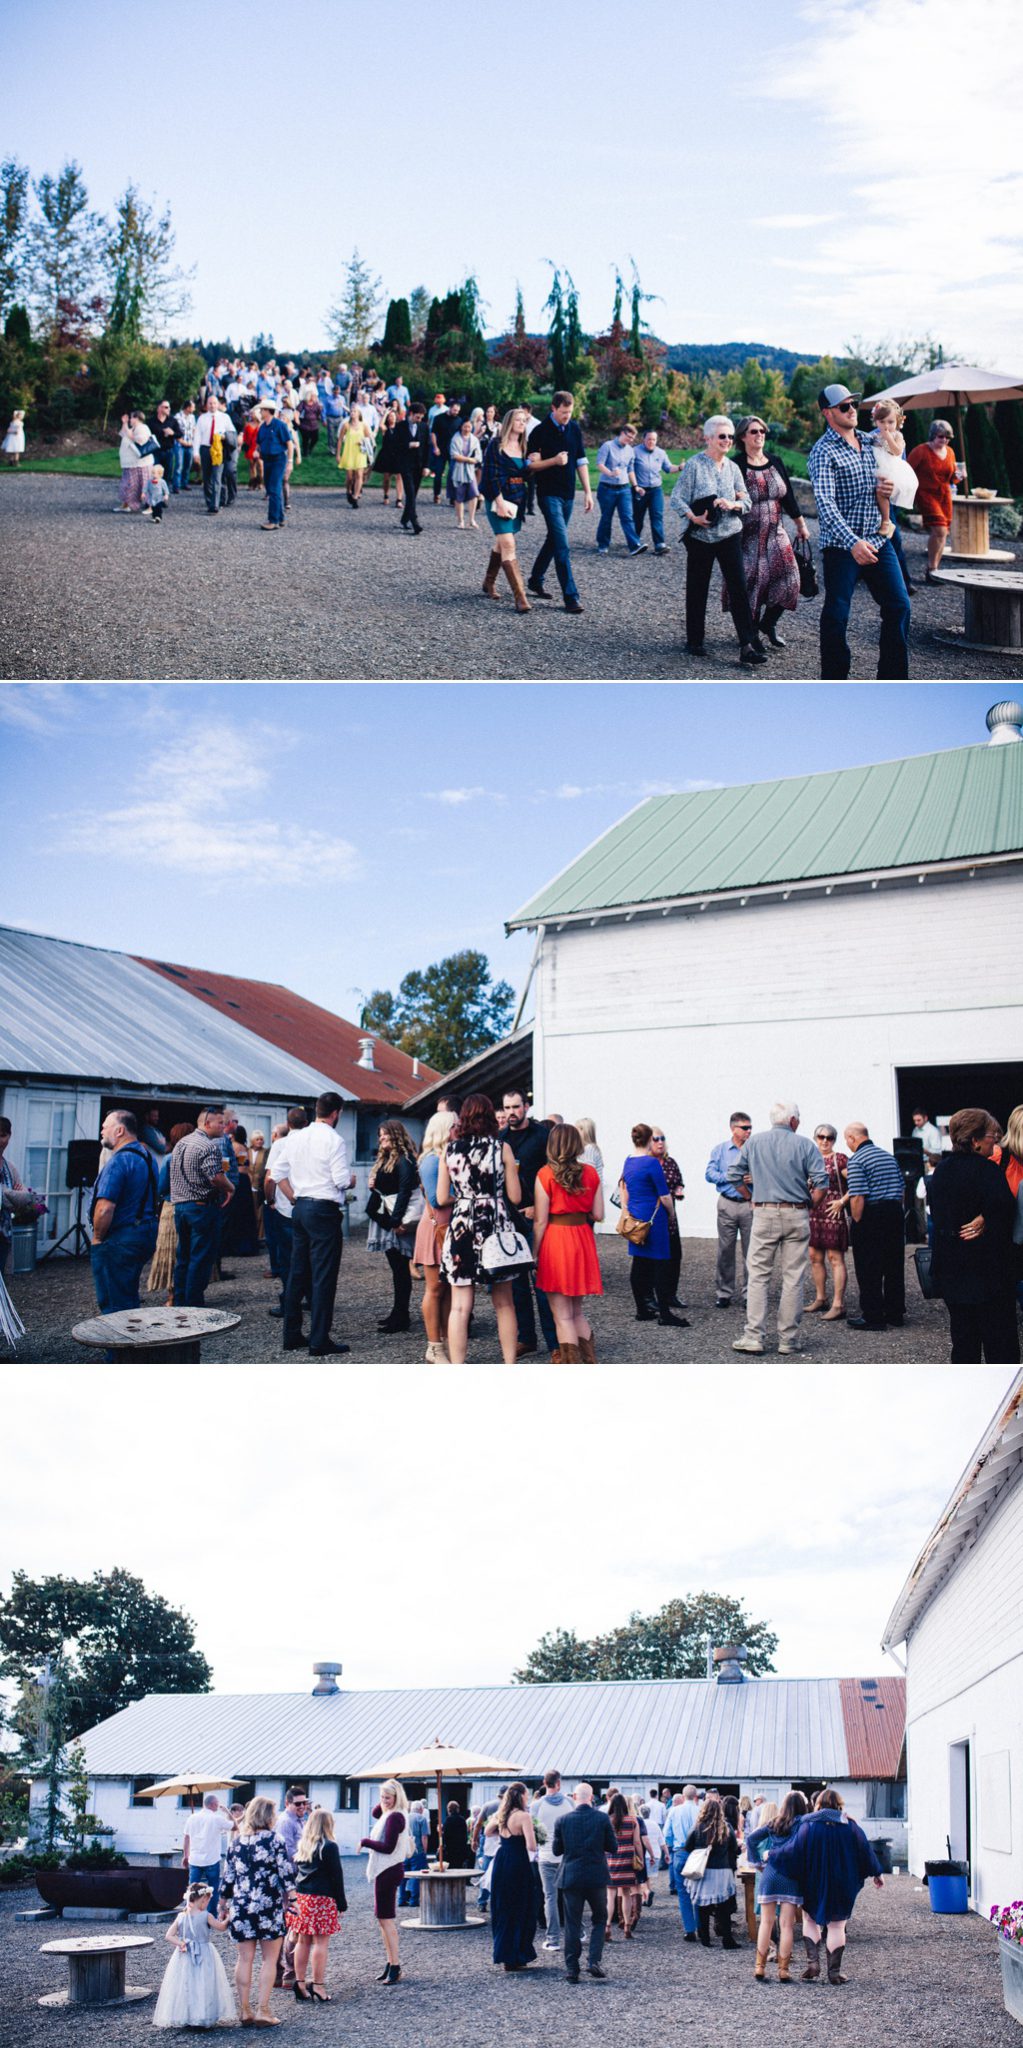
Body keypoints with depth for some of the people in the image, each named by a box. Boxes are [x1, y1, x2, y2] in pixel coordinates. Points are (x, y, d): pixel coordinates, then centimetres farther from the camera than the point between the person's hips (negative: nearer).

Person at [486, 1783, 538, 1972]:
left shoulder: (501, 1814, 5)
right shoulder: (523, 1816, -16)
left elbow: (488, 1831, 23)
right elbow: (531, 1847, -22)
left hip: (500, 1863, 7)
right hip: (518, 1866, -7)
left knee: (502, 1910, 17)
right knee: (520, 1912, 4)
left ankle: (505, 1955, 25)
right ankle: (515, 1958, 6)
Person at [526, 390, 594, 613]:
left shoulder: (574, 428, 7)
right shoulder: (540, 431, -9)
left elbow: (581, 461, 12)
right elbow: (532, 465, -9)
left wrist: (587, 491, 9)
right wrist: (554, 461, -25)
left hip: (567, 494, 6)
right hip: (549, 493, -6)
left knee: (554, 539, 16)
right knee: (561, 544, -12)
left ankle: (536, 580, 33)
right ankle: (570, 597, -15)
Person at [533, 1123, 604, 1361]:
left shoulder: (545, 1175, -10)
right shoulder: (591, 1173, 1)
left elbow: (540, 1221, -10)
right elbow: (598, 1214, 3)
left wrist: (533, 1253, -3)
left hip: (555, 1239, -4)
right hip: (583, 1241, 4)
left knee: (563, 1316, 2)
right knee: (578, 1312, 19)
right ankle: (590, 1362, 19)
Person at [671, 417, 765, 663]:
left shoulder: (732, 467, 9)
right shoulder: (694, 465, -6)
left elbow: (747, 501, 11)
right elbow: (677, 499, -8)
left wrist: (733, 505, -10)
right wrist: (694, 518, -22)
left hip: (730, 535, 3)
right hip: (700, 538, -3)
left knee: (739, 589, -6)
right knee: (697, 589, 7)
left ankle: (748, 645, -9)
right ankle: (695, 641, 22)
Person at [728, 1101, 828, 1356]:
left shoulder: (754, 1142, 6)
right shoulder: (804, 1145, 0)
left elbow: (735, 1176, 7)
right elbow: (822, 1182, -8)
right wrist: (810, 1205, 7)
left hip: (764, 1213, 1)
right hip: (796, 1215, -1)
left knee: (758, 1275, 5)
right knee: (794, 1279, 4)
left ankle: (754, 1336, -2)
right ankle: (788, 1340, 5)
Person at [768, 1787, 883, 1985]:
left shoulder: (808, 1825, -10)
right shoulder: (850, 1826, -4)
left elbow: (792, 1849, -13)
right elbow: (865, 1850, 1)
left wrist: (771, 1855, 3)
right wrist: (876, 1873, 15)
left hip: (813, 1885, -1)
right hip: (841, 1885, 1)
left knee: (810, 1920, 18)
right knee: (836, 1926, 9)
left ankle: (813, 1963, 3)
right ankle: (834, 1972, 7)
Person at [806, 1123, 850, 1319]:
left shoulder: (839, 1159, -6)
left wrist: (842, 1201, -13)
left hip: (833, 1214, -7)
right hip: (813, 1213, 7)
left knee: (835, 1258, -7)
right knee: (815, 1257, 10)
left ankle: (838, 1305, -8)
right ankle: (820, 1299, 22)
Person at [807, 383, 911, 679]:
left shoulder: (870, 442, 11)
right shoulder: (823, 451, -11)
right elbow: (825, 502, -24)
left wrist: (884, 487, 2)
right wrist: (853, 542, -37)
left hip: (878, 540, 7)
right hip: (841, 545, -6)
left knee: (899, 606, 3)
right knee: (836, 615, -3)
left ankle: (892, 677, 12)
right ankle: (834, 680, 7)